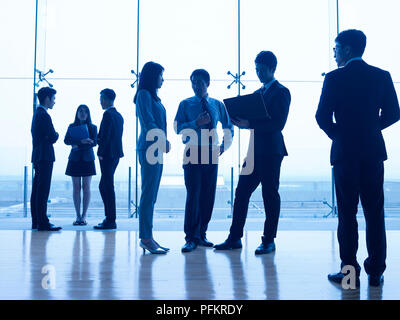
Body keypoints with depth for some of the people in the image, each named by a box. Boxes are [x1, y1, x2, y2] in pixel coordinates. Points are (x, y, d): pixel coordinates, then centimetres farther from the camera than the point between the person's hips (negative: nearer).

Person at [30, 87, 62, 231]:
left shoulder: (36, 114, 17)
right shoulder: (44, 115, -14)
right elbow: (53, 137, -17)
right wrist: (56, 134, 3)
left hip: (38, 156, 10)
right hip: (45, 157, -10)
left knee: (37, 190, 12)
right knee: (43, 191, -9)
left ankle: (36, 222, 18)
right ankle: (43, 223, -7)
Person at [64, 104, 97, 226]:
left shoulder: (92, 127, 7)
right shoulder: (72, 126, 9)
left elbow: (94, 142, -5)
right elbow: (66, 140, -5)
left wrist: (78, 146, -13)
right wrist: (81, 141, -20)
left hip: (87, 159, -1)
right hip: (74, 159, 1)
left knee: (86, 187, -3)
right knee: (76, 187, 0)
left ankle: (84, 216, 2)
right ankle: (78, 216, 5)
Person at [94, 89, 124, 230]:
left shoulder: (108, 114, -13)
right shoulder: (118, 115, 16)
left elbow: (105, 136, -18)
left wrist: (101, 153, -12)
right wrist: (97, 139, 14)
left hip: (108, 155, -10)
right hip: (115, 154, 10)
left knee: (108, 187, -5)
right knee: (104, 186, 15)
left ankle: (111, 221, -1)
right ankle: (109, 218, 19)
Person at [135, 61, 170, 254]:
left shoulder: (153, 97, 21)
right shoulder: (144, 94, -6)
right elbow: (148, 123, -15)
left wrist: (163, 143, 6)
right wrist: (164, 142, -13)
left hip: (156, 149, 9)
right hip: (149, 148, -9)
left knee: (150, 196, 8)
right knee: (148, 195, -8)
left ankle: (147, 238, 12)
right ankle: (145, 238, -5)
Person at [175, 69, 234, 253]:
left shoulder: (217, 105, 12)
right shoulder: (185, 104, 5)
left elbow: (228, 127, 20)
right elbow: (178, 128, -5)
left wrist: (224, 145, 6)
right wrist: (196, 123, -19)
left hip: (211, 153, 3)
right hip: (193, 153, -3)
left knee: (208, 195, 4)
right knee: (193, 194, -8)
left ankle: (201, 234, 15)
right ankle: (191, 238, -1)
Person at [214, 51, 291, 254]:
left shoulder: (281, 92, -5)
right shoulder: (258, 92, 20)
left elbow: (278, 124, -16)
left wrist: (250, 124, -21)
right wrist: (242, 121, -1)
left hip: (271, 151, -8)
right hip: (255, 151, 8)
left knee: (270, 195, 0)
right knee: (241, 192, 6)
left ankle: (269, 241, 11)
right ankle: (235, 238, 14)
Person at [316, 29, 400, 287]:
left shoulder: (335, 78, -6)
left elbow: (323, 117, -8)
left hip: (345, 152, -3)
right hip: (373, 152, 4)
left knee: (347, 213, 3)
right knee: (375, 212, 9)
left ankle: (350, 272, 6)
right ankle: (376, 272, 14)